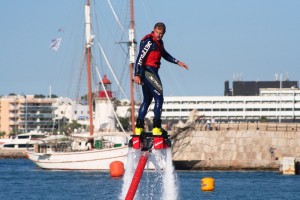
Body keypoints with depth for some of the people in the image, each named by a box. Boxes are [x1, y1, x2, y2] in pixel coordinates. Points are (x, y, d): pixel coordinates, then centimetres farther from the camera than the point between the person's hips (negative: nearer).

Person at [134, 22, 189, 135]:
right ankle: (156, 127, -13)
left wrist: (177, 62, 33)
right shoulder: (149, 42, -14)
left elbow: (164, 54, 34)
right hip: (148, 72, -11)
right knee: (159, 98, -10)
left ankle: (139, 127, 18)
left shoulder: (159, 42, 16)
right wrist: (137, 74, -27)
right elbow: (140, 58, -20)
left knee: (147, 100, 16)